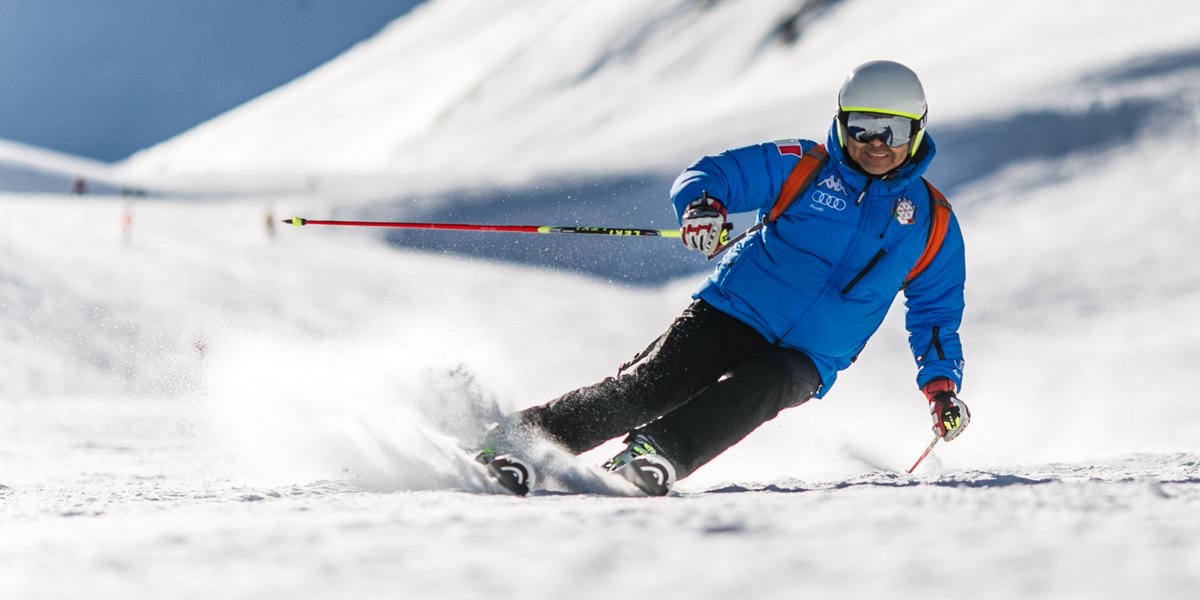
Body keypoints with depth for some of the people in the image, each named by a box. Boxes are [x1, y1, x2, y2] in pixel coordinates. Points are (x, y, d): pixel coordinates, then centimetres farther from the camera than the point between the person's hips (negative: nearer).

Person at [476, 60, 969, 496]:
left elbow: (936, 311, 18)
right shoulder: (802, 166, 3)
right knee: (645, 388, -22)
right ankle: (514, 440, -20)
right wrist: (703, 204, -24)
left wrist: (941, 382, 2)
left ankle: (658, 454, -51)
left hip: (804, 363, 1)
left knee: (755, 388, -35)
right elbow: (709, 175, 0)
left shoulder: (933, 224, 8)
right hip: (732, 316, -1)